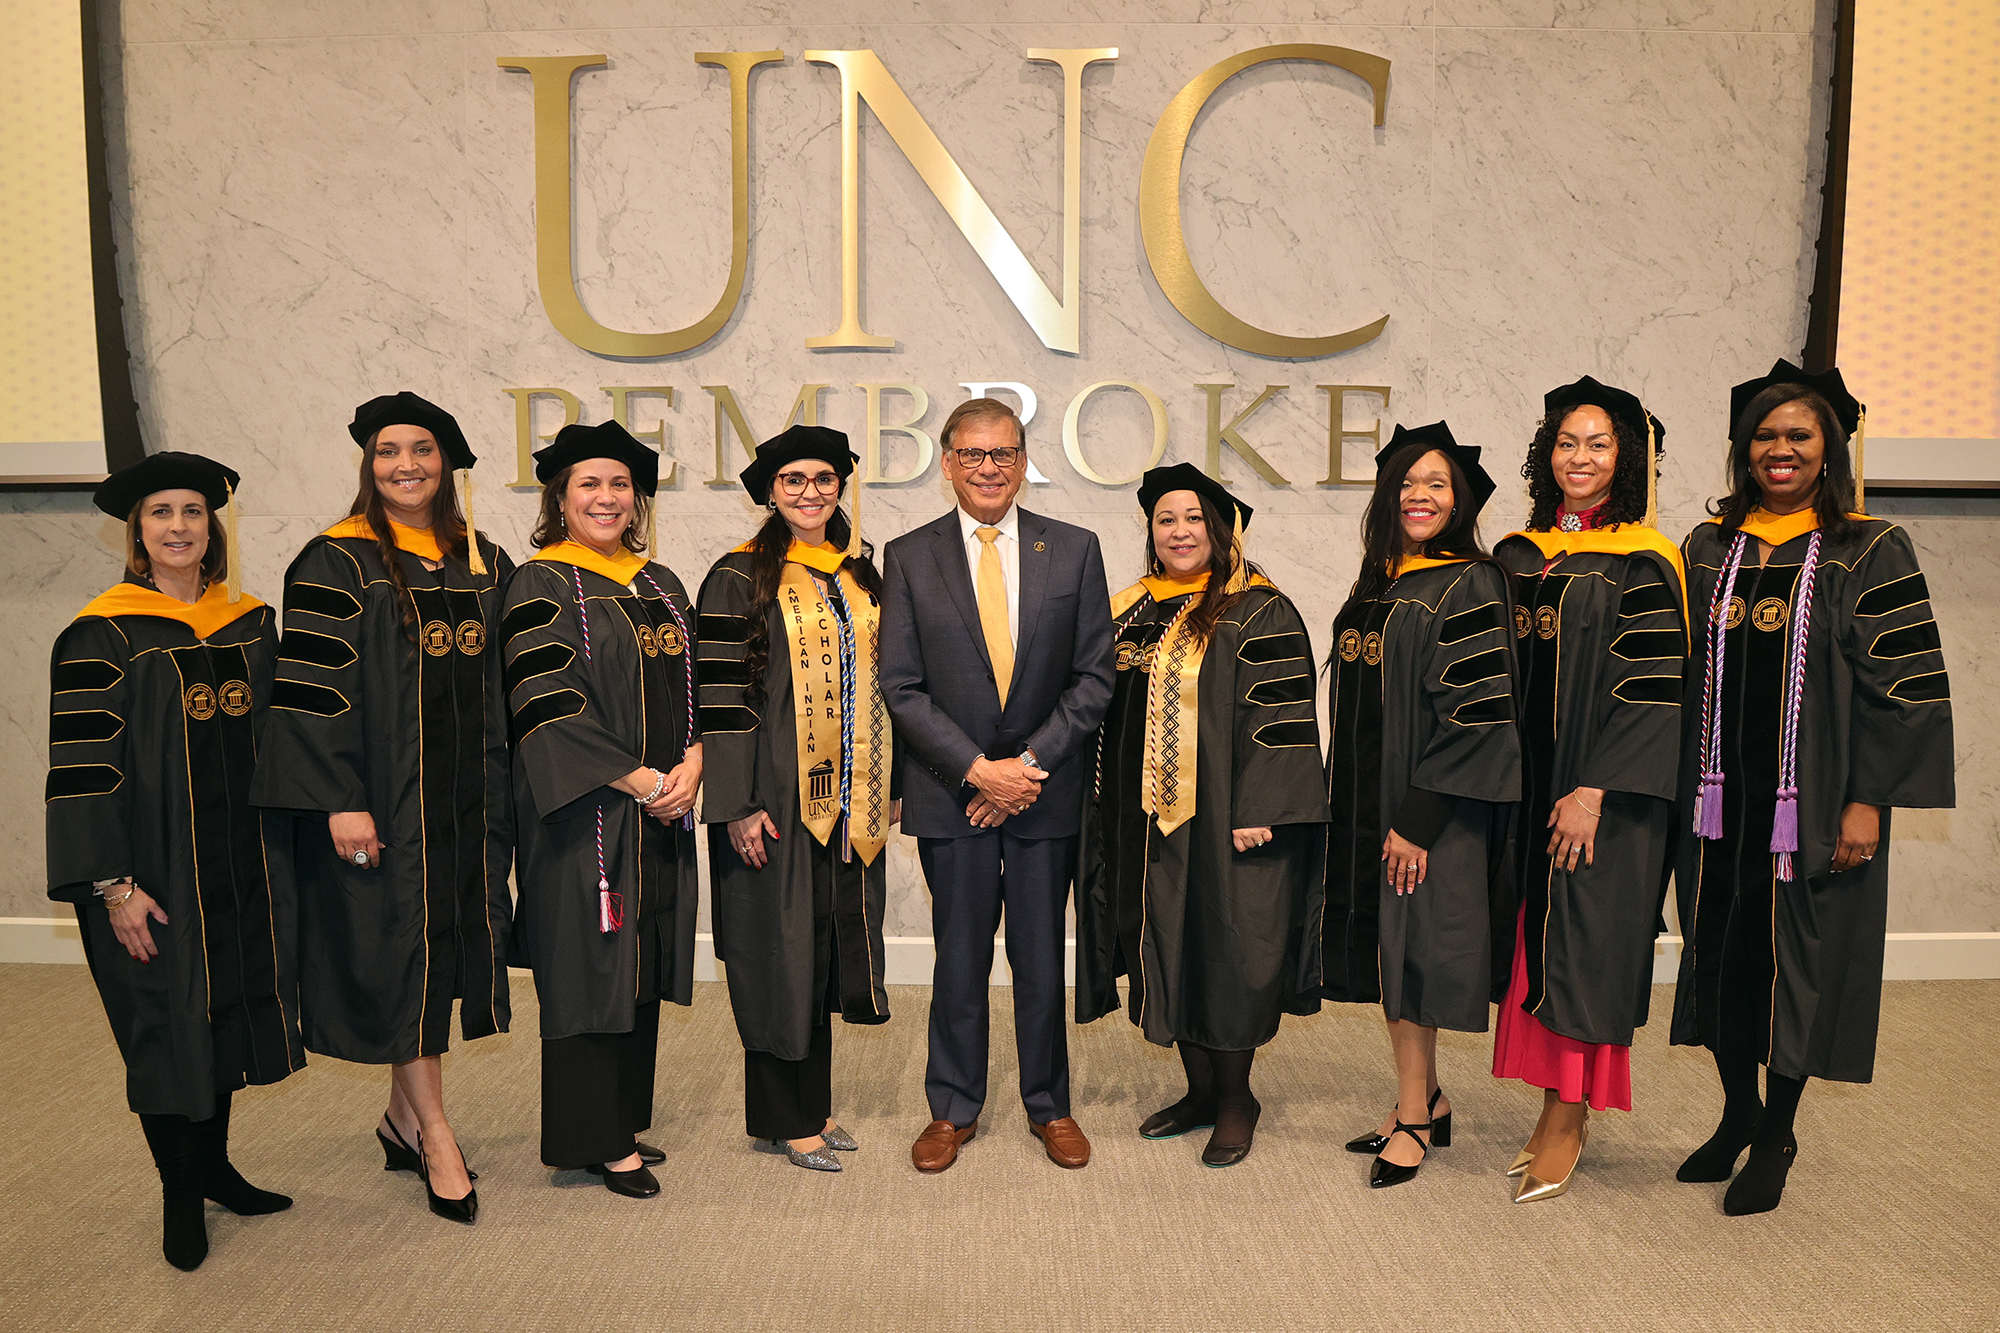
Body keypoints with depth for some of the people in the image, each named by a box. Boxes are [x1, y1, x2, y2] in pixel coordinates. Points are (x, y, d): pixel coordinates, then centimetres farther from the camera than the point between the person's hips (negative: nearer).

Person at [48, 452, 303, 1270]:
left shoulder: (250, 623, 6)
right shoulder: (103, 638, -9)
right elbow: (81, 767, -12)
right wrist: (113, 885, -17)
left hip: (241, 865, 5)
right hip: (154, 872, -4)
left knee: (228, 1009, 14)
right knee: (165, 1027, 6)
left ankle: (214, 1165, 32)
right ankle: (179, 1195, 22)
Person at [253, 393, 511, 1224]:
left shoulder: (484, 563, 10)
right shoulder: (338, 563, -6)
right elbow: (311, 689, -11)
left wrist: (503, 793, 10)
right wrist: (340, 801, -17)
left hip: (465, 793, 5)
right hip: (382, 793, -5)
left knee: (446, 947, 10)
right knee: (402, 948, -1)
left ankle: (405, 1114, 26)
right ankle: (433, 1135, 10)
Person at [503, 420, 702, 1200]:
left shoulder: (661, 585, 14)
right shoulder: (542, 586, -5)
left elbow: (696, 686, 12)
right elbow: (547, 702, -13)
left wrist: (691, 765, -7)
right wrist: (637, 779, -15)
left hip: (662, 810, 6)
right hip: (585, 810, -6)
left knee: (644, 965, 11)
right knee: (592, 963, 0)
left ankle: (625, 1121, 24)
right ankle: (594, 1139, 11)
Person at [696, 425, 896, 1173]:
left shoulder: (861, 577, 12)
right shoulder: (740, 579, -5)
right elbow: (719, 695, -10)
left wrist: (890, 783, 12)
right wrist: (738, 804, -15)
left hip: (848, 799, 6)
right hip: (777, 795, -5)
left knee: (828, 948, 12)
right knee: (780, 949, 2)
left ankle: (813, 1106, 25)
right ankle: (781, 1118, 17)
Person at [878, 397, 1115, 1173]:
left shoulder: (1074, 551, 2)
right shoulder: (908, 557, 1)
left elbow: (1094, 677, -1)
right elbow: (901, 687, -3)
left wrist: (1029, 765, -10)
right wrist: (978, 768, -12)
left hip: (1046, 788, 1)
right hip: (951, 791, 0)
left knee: (1042, 959, 10)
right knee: (959, 959, 10)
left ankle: (1049, 1107, 28)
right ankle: (953, 1109, 27)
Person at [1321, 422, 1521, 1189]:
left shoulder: (1470, 587, -10)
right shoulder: (1376, 586, 12)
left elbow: (1474, 714, -16)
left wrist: (1419, 819, -19)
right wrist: (1346, 805, 12)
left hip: (1430, 809, -7)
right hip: (1365, 803, 7)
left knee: (1410, 949, -1)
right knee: (1382, 948, 11)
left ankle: (1413, 1118, 12)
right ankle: (1424, 1100, 26)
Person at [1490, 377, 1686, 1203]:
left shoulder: (1643, 564, -6)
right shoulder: (1517, 555, 9)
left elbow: (1650, 690, -12)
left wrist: (1593, 792, -18)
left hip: (1602, 793, -5)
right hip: (1524, 785, 5)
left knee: (1583, 945, 0)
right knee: (1536, 941, 9)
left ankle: (1567, 1123, 11)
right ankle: (1555, 1114, 21)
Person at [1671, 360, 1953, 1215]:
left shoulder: (1871, 553, -3)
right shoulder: (1708, 549, 7)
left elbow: (1904, 683, -7)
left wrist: (1868, 801, -13)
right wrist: (1675, 787, 5)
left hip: (1812, 798, -3)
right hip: (1719, 795, 3)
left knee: (1796, 957, 5)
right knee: (1719, 952, 10)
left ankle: (1776, 1137, 24)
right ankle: (1738, 1111, 31)